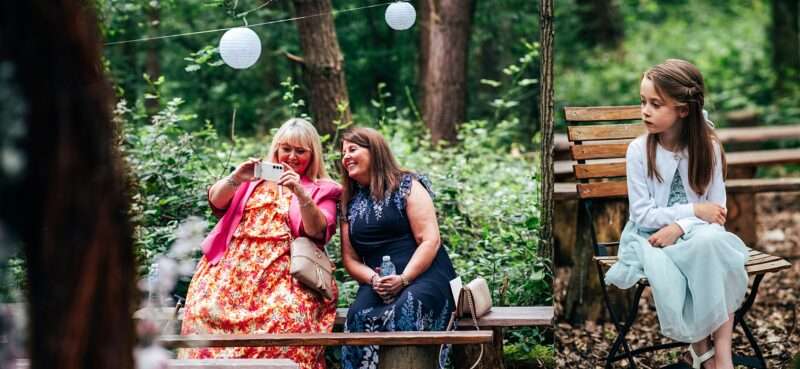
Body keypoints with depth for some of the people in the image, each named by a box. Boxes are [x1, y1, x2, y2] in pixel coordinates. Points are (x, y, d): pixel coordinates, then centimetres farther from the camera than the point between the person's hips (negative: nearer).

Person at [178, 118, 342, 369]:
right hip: (234, 265, 2)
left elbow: (318, 231, -3)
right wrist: (236, 178, -11)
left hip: (283, 271, -2)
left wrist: (301, 193, -18)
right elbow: (216, 202, 8)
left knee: (288, 315, -33)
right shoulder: (257, 177, 21)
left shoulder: (322, 190, 14)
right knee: (207, 310, -25)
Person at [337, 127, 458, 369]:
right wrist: (372, 279, -5)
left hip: (423, 274, -3)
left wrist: (403, 279, -16)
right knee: (360, 316, -30)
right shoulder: (349, 202, 19)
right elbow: (349, 259, 16)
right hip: (377, 283, 4)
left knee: (406, 310, -36)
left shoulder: (407, 186, 4)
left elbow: (430, 240, -5)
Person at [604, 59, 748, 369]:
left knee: (712, 242, -34)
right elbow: (643, 214, -8)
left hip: (696, 232, 1)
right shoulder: (639, 150, -7)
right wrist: (694, 211, -15)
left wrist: (679, 227, -19)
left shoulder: (708, 147, -2)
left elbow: (716, 209, -2)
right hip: (651, 236, -1)